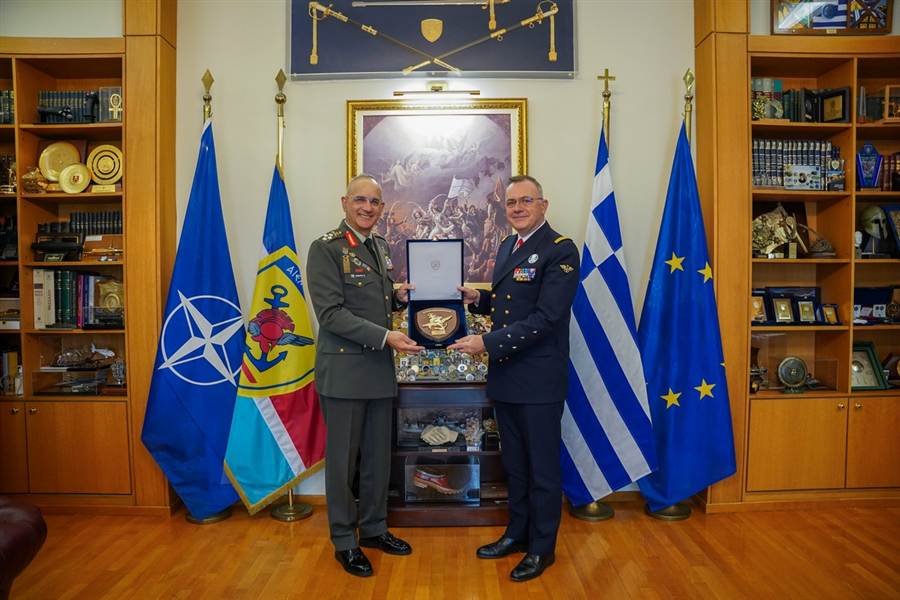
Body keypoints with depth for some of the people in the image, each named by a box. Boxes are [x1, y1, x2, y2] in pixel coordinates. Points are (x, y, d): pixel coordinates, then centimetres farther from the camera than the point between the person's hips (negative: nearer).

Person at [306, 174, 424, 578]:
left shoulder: (382, 247, 11)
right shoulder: (326, 248, -11)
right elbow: (330, 313, -18)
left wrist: (400, 296, -1)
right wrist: (385, 337, -23)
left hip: (380, 367, 7)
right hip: (344, 369, -7)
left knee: (379, 454, 16)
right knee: (343, 457, 7)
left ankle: (374, 528, 33)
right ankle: (344, 541, 23)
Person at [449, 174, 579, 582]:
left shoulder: (560, 251, -14)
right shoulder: (507, 245, 11)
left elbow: (544, 318, -22)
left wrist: (487, 343, -23)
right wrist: (478, 298, 0)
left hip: (539, 379, -7)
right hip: (503, 375, 8)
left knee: (542, 466, 9)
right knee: (514, 463, 20)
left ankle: (542, 547, 26)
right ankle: (517, 533, 37)